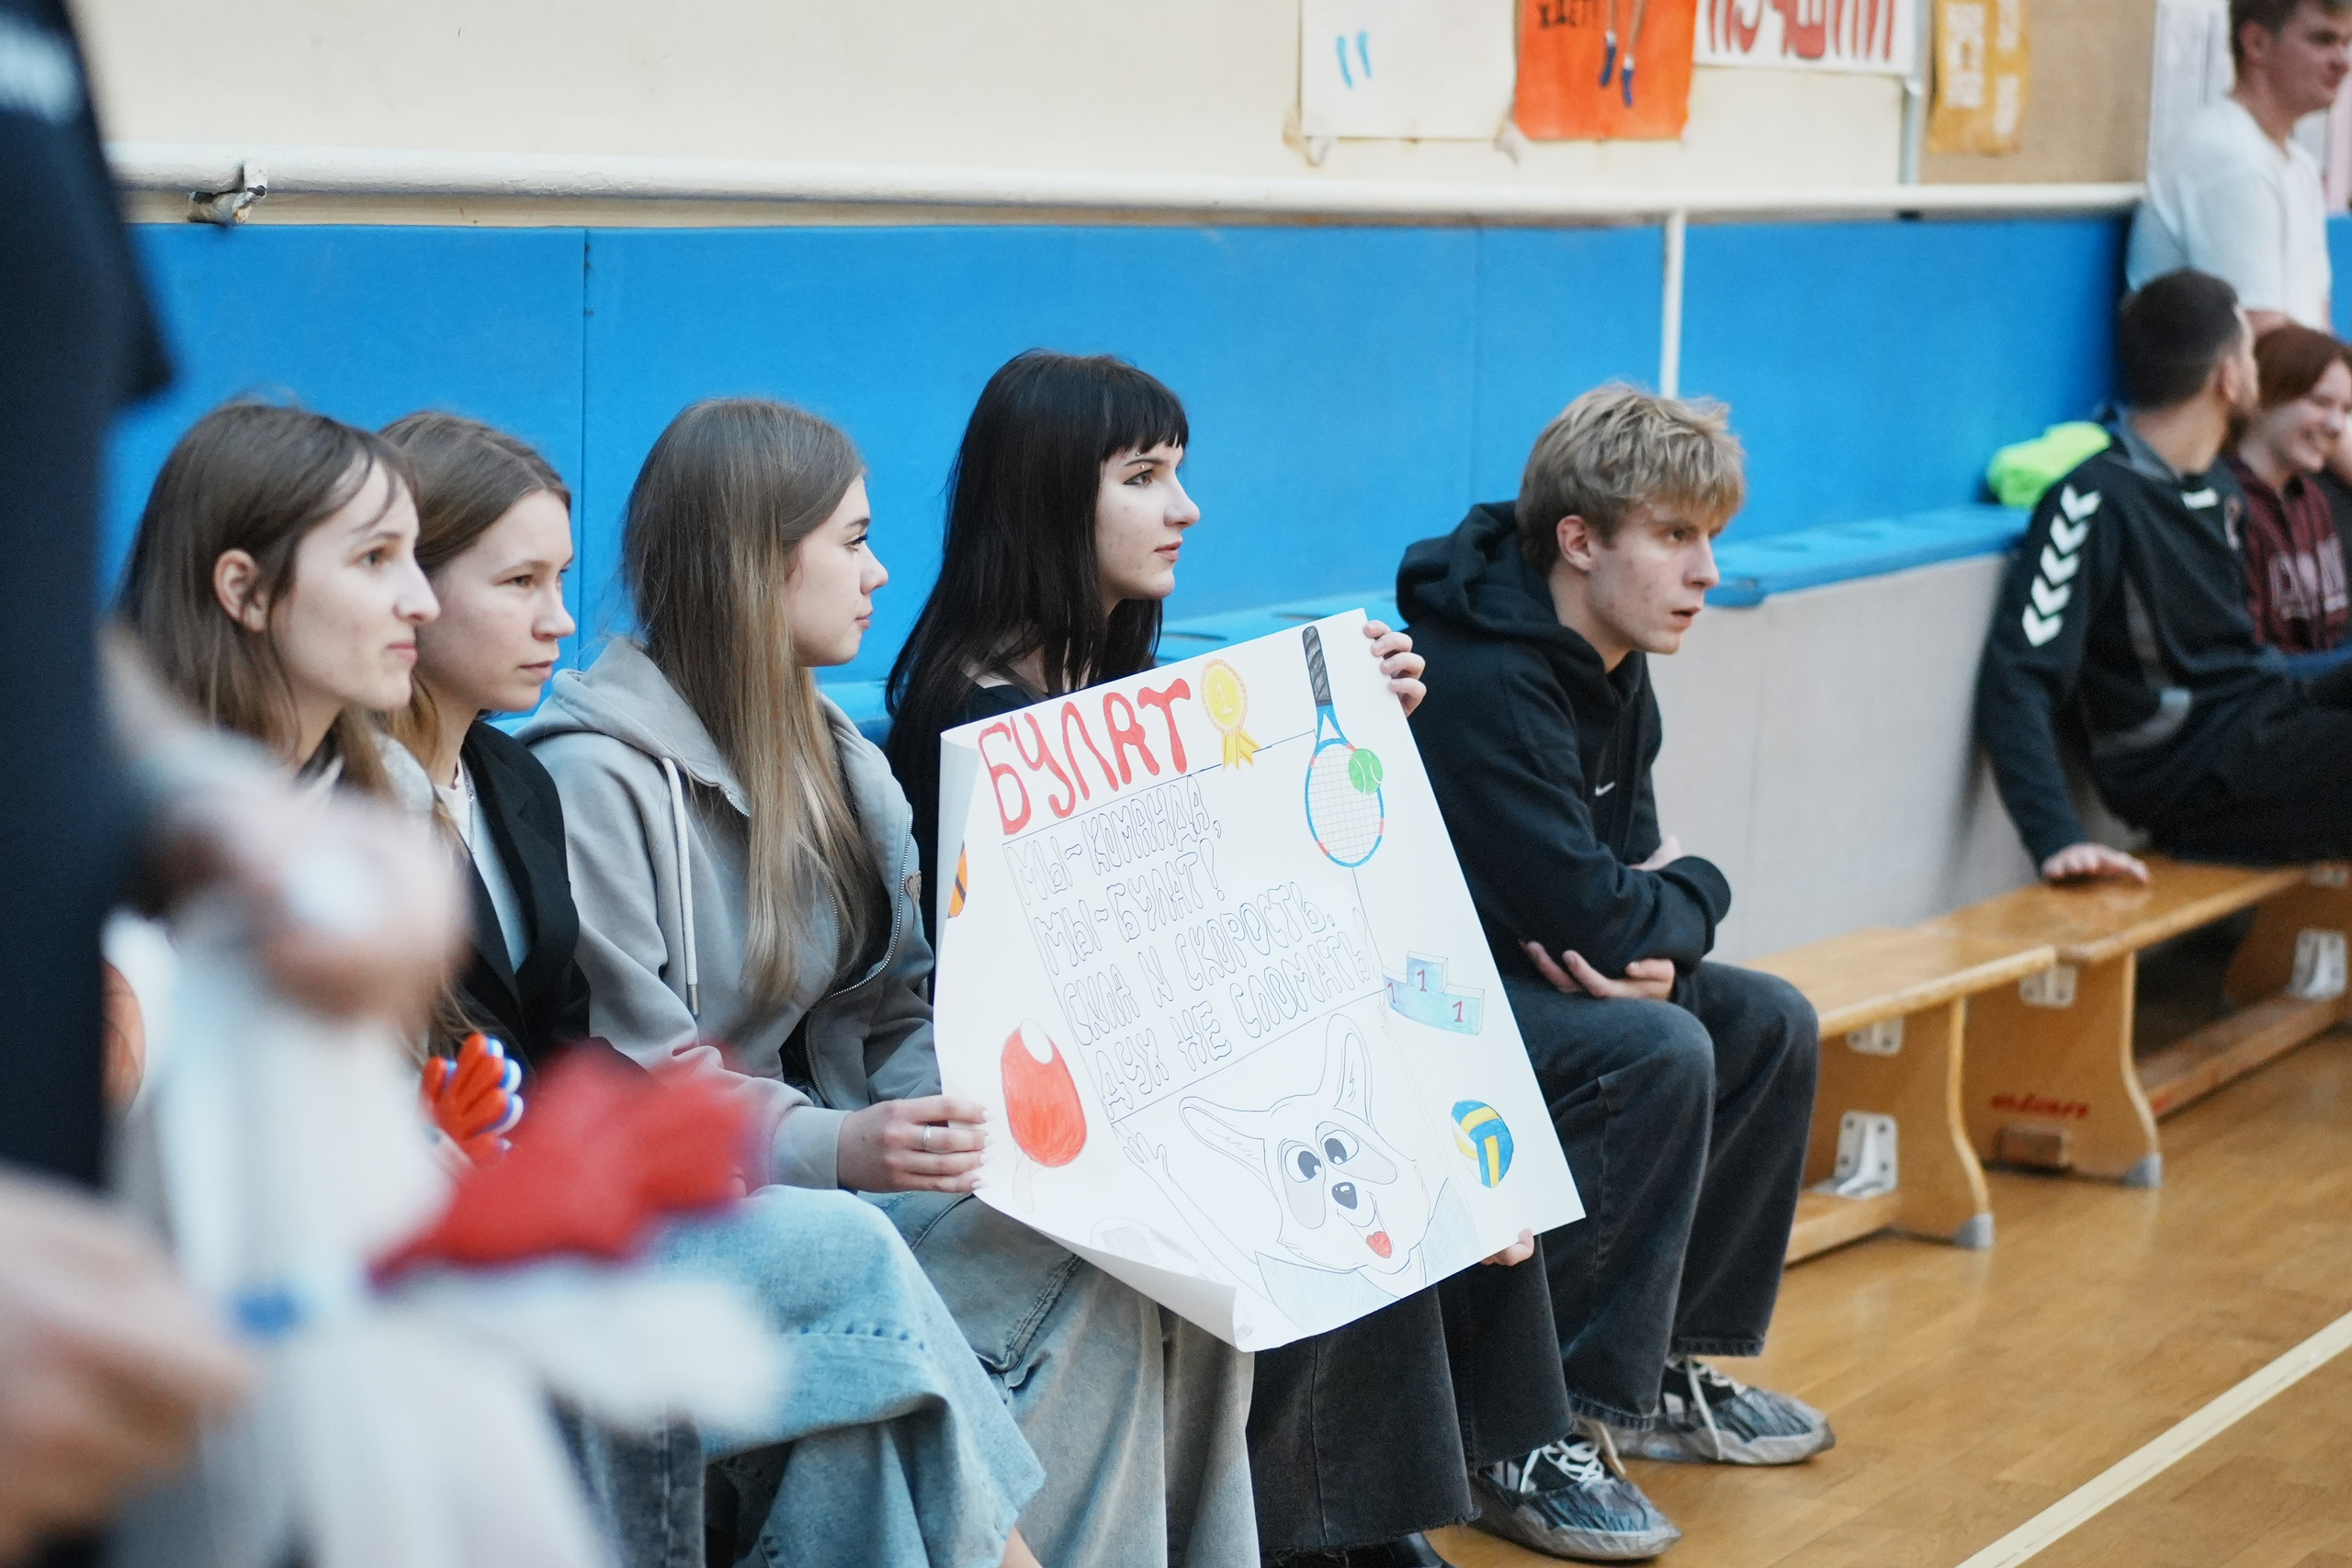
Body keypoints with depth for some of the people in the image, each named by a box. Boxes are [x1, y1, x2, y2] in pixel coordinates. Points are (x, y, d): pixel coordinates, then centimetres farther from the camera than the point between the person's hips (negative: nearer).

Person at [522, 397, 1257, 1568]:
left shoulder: (834, 757, 16)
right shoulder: (596, 777, -11)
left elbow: (902, 1010, 8)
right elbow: (625, 1093, -17)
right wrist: (837, 1148, -30)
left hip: (842, 1167, 8)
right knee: (1081, 1268, -25)